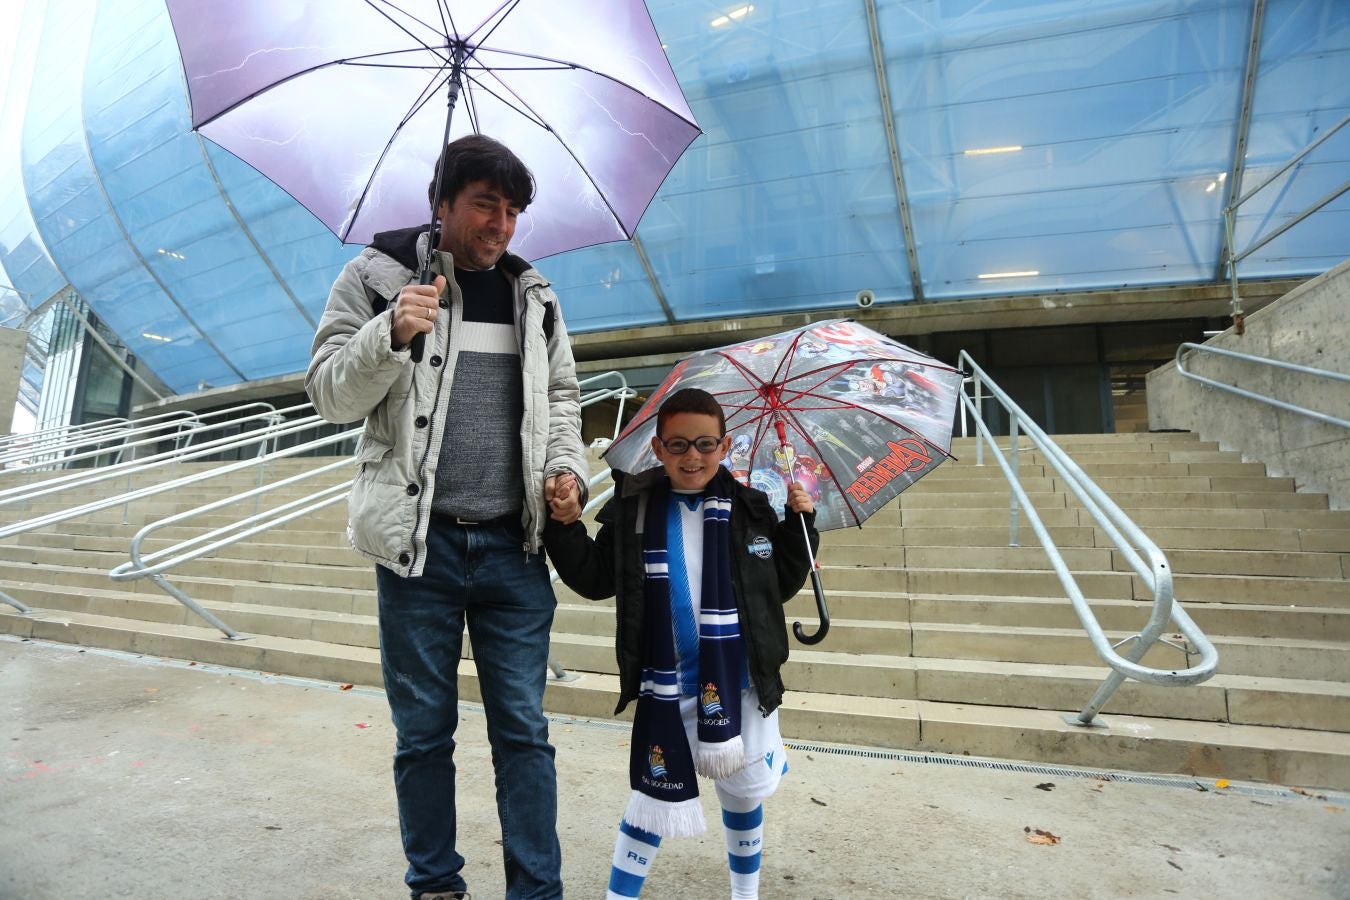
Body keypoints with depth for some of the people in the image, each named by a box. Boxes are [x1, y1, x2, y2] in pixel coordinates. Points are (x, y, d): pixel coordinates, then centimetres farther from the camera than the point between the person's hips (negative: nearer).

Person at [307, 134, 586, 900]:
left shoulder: (533, 295, 12)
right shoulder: (379, 276, 2)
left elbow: (560, 396, 16)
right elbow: (332, 393, 0)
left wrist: (567, 467, -2)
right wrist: (392, 335, -18)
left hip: (513, 548, 2)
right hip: (419, 545, -2)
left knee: (523, 729, 8)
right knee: (424, 733, 11)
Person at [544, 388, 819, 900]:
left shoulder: (750, 507, -2)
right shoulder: (634, 509, -4)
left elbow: (782, 584, 5)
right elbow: (595, 580, 0)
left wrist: (800, 521, -5)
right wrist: (565, 526, -12)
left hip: (740, 682, 2)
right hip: (666, 685, -1)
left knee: (743, 792, 19)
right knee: (657, 795, 9)